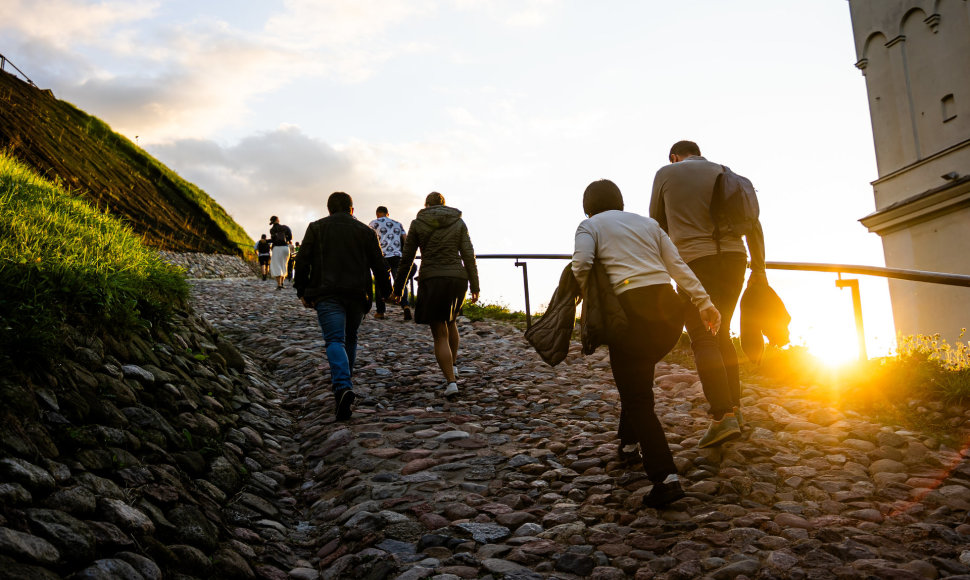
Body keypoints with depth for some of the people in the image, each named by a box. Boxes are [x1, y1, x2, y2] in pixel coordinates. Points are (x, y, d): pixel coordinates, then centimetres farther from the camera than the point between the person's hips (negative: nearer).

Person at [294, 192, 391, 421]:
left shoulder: (316, 227, 9)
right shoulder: (365, 231, 11)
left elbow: (302, 260, 1)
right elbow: (379, 265, 9)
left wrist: (302, 291, 7)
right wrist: (388, 292, 19)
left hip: (327, 295, -2)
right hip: (357, 295, 2)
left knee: (335, 340, -10)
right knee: (350, 338, 19)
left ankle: (343, 387, -32)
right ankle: (344, 384, 26)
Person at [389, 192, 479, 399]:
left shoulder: (417, 223, 4)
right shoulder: (458, 222, 7)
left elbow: (407, 259, 4)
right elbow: (468, 255, 1)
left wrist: (397, 289, 11)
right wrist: (475, 287, 5)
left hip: (431, 280, -2)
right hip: (457, 279, 2)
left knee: (440, 335, 3)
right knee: (451, 321, 30)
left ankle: (451, 381, -8)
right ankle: (453, 365, 27)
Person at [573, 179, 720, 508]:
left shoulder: (590, 225, 10)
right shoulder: (647, 223, 23)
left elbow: (581, 265, -9)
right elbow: (678, 266, 14)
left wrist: (588, 302, 7)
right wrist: (704, 303, 10)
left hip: (632, 310, -6)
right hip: (670, 308, 6)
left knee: (637, 399, -1)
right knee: (639, 373, 29)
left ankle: (666, 478, -12)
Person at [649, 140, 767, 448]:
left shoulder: (666, 173, 9)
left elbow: (658, 224, 16)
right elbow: (752, 223, 10)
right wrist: (759, 268, 13)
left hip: (694, 261, -4)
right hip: (733, 258, 4)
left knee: (704, 340, -6)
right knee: (721, 334, 16)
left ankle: (722, 417, -17)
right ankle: (734, 408, 10)